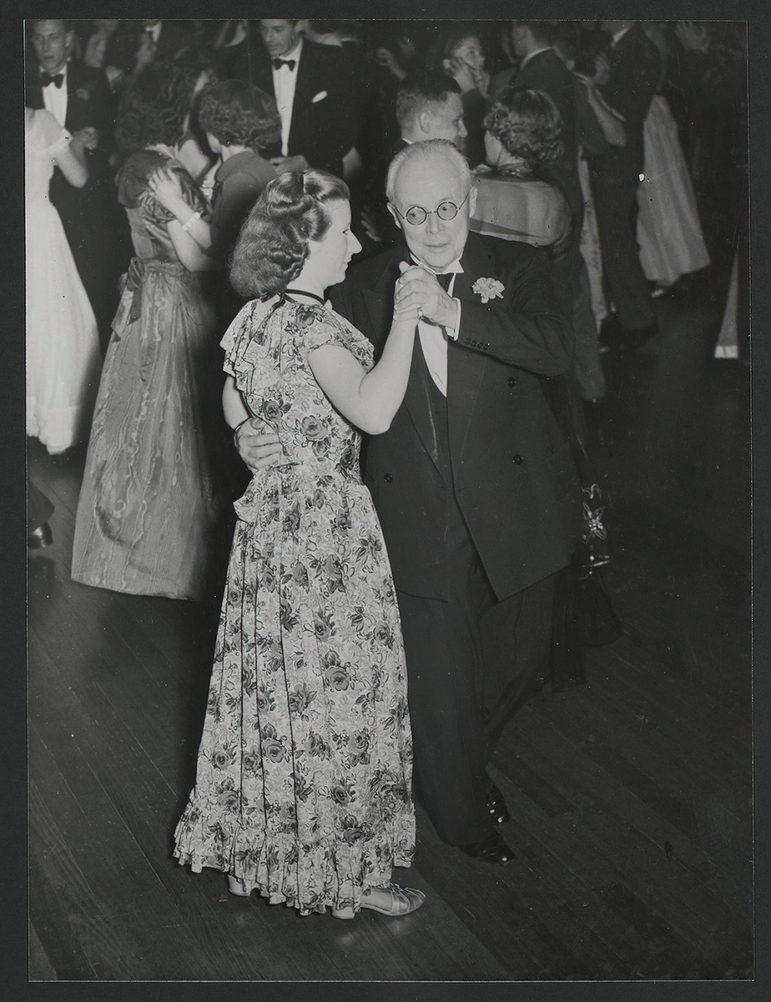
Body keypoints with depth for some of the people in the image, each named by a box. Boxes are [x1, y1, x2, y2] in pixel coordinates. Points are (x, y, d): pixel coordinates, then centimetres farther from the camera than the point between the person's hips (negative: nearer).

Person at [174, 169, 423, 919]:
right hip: (326, 520, -9)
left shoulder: (252, 318, 7)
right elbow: (373, 411, -33)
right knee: (336, 686, 2)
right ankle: (344, 866, 15)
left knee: (275, 676, 18)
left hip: (269, 513, 9)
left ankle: (261, 831, 34)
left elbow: (234, 413, 19)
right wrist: (405, 317, -26)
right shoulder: (314, 324, -20)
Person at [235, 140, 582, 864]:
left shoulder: (515, 268, -3)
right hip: (420, 523, -1)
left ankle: (467, 764, 51)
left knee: (518, 657, 19)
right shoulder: (363, 290, -2)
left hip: (512, 511, 2)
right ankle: (459, 813, 36)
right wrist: (252, 436, -19)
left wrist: (451, 313, -31)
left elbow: (556, 350, -21)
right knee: (439, 679, 8)